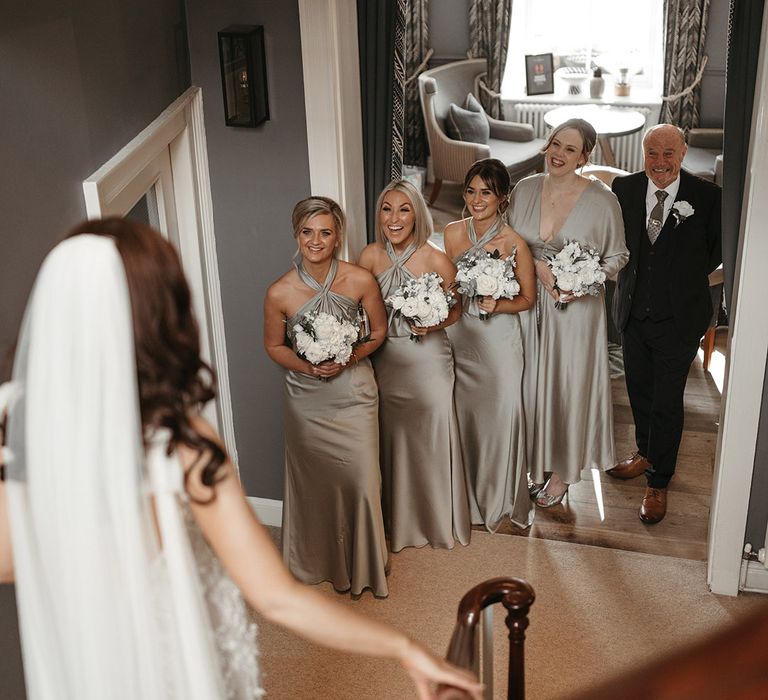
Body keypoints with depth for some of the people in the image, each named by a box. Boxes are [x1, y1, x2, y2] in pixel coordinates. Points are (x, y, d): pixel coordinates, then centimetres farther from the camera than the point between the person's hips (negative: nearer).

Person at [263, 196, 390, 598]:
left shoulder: (360, 281, -13)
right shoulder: (280, 293, -14)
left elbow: (378, 331, 1)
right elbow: (273, 345, 1)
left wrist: (348, 358, -15)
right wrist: (306, 367, -16)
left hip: (354, 394, 0)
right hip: (306, 399, 0)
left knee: (361, 481, 2)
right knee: (313, 482, 13)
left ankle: (362, 564, 27)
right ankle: (315, 561, 37)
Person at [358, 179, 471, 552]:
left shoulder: (437, 260, -13)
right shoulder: (371, 256, -5)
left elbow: (454, 310, -1)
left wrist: (431, 325, -19)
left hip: (428, 360, -3)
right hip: (386, 361, 3)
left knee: (431, 437, 8)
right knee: (391, 438, 13)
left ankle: (439, 519, 29)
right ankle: (398, 519, 33)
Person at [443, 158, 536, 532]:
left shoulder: (515, 244, -10)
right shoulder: (452, 233, 0)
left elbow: (527, 298, -2)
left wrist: (497, 305, -19)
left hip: (498, 337, -3)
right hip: (459, 334, 4)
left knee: (500, 413, 2)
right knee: (461, 411, 11)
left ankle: (500, 498, 24)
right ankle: (467, 496, 30)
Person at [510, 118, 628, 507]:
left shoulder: (602, 200, -11)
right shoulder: (525, 189, -1)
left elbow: (617, 256, -1)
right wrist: (538, 267, -13)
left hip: (575, 310, -3)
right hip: (528, 304, 3)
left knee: (567, 386, 7)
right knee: (531, 383, 12)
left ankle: (562, 473, 26)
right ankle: (536, 464, 32)